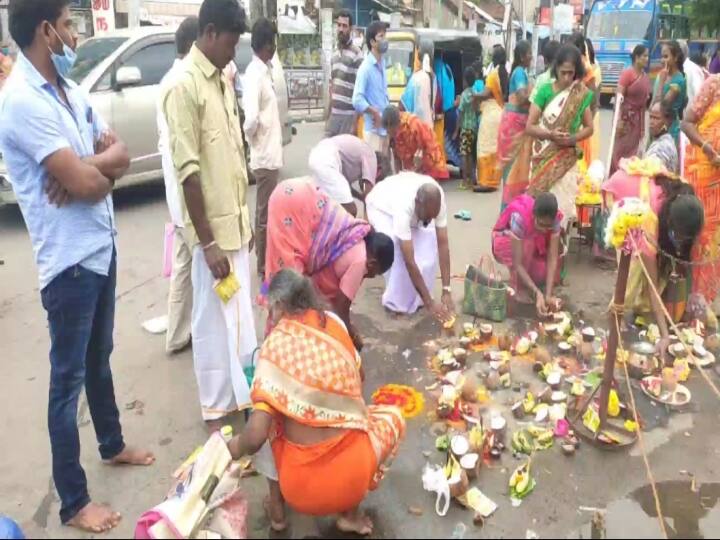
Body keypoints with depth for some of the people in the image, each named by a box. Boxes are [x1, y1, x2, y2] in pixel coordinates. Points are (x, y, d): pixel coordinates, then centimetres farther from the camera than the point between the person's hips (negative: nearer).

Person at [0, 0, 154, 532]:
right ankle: (73, 502, 18)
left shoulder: (70, 89, 10)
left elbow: (121, 153, 7)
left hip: (101, 244, 9)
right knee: (69, 376, 3)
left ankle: (113, 445, 43)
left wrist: (88, 167, -13)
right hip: (69, 256, -8)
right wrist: (103, 164, 0)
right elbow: (85, 183, -23)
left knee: (99, 357, 23)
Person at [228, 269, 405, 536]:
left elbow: (255, 437, -14)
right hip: (352, 477, 1)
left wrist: (229, 449, 8)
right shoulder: (335, 324, 2)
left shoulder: (276, 343, -9)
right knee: (392, 415, 28)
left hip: (299, 487, 0)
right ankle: (350, 514, 21)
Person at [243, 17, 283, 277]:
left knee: (266, 211, 18)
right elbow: (251, 118, -29)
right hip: (265, 154, -9)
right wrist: (252, 136, -11)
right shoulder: (255, 73, -19)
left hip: (270, 151, 9)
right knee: (265, 213, 1)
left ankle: (266, 261, 31)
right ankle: (264, 266, 13)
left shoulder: (263, 70, 11)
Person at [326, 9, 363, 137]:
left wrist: (356, 122, -15)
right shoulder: (334, 55, 14)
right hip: (334, 113, 7)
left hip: (348, 114, -7)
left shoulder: (356, 54, -8)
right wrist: (328, 116, 17)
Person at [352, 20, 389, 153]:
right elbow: (357, 100, -23)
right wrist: (374, 112, -17)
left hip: (385, 128, 8)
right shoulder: (365, 68, -16)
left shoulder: (382, 63, 11)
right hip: (373, 130, -8)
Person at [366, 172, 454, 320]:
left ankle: (417, 298, 0)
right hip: (381, 206, -4)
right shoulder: (403, 207, -45)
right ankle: (396, 302, -8)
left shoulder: (436, 200, -32)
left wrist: (447, 290, -31)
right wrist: (429, 302, -42)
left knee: (428, 242, -18)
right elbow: (409, 261, -44)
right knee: (396, 250, -29)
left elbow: (443, 244, -28)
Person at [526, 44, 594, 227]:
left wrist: (572, 138, -13)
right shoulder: (545, 90, -4)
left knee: (562, 203, -3)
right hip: (544, 157, -1)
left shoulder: (582, 94, 0)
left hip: (566, 158, 1)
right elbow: (529, 126, -5)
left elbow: (589, 127, 7)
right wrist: (550, 134, -22)